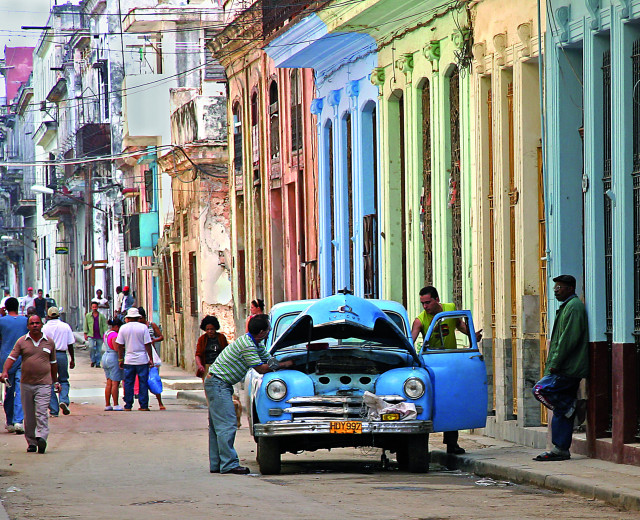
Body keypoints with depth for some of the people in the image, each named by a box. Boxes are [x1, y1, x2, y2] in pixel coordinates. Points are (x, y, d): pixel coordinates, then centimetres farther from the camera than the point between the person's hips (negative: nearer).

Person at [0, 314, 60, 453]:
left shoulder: (49, 342, 9)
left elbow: (53, 363, 19)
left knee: (41, 413, -16)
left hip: (44, 383, -1)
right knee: (28, 416, 6)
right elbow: (12, 358, -2)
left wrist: (55, 381, 24)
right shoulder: (22, 342, 5)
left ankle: (41, 437, -27)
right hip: (26, 383, 1)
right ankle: (31, 442, 14)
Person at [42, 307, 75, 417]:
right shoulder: (66, 327, 2)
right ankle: (64, 400, -10)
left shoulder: (45, 328, -1)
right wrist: (72, 360, 12)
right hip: (62, 355, 1)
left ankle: (54, 410, 4)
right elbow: (70, 345, 5)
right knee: (64, 380, 16)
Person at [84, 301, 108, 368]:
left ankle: (98, 363, 11)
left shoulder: (101, 316, 8)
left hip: (99, 336, 1)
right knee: (91, 347, -18)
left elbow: (104, 325, 7)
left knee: (99, 350, 2)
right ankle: (93, 360, 1)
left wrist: (105, 334, -2)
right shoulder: (88, 315, 9)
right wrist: (85, 334, 3)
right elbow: (86, 325, 11)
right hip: (91, 335, -1)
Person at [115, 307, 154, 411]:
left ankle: (128, 406, 6)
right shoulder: (143, 327, -5)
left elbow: (119, 345, 2)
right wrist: (151, 359, 0)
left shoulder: (123, 328, 1)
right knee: (143, 383, 3)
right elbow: (147, 345, -6)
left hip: (128, 360, 1)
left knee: (128, 383, 7)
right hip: (142, 360, -1)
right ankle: (143, 405, 2)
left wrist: (120, 359, 10)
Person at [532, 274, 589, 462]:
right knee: (560, 413, 7)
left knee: (540, 390, -16)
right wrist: (553, 364, 18)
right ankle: (560, 450, 7)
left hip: (568, 369, -10)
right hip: (568, 369, 10)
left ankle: (573, 407, -7)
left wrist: (555, 364, -17)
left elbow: (569, 339, -19)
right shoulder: (566, 307, 22)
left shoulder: (574, 307, -11)